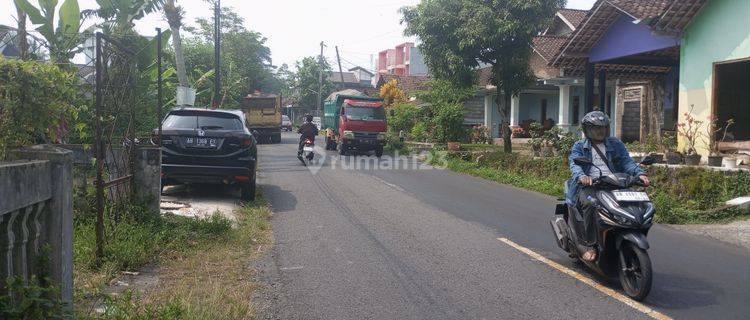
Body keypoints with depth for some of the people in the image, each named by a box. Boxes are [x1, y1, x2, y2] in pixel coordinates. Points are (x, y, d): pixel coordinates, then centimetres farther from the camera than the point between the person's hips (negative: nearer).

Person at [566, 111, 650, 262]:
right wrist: (582, 176, -28)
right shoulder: (580, 146, 14)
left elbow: (627, 161, 8)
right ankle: (591, 246, -28)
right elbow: (574, 163, -5)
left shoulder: (616, 144, 23)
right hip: (589, 186, -3)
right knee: (590, 203, -35)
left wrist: (640, 173, -13)